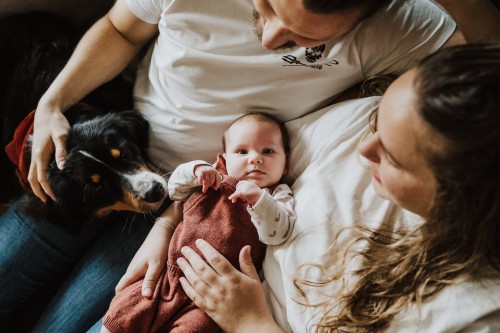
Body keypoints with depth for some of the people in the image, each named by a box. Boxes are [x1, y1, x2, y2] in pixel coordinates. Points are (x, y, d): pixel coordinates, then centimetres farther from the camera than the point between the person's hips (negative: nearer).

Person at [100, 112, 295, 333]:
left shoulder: (278, 195, 5)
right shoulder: (213, 178, 16)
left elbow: (277, 233, -9)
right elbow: (175, 189, 20)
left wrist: (259, 199, -23)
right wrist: (196, 169, 1)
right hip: (170, 277, 4)